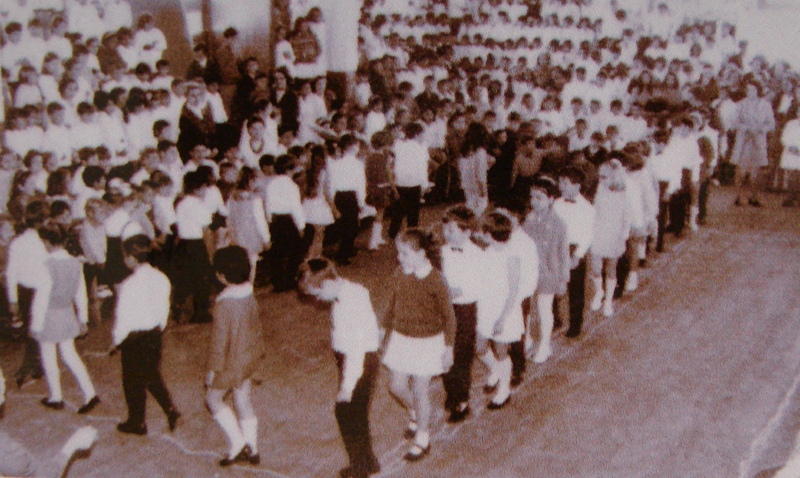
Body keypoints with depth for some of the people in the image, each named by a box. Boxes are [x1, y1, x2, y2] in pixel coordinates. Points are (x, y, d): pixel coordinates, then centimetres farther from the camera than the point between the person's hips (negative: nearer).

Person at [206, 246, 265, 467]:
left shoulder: (224, 304, -28)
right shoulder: (249, 295, -4)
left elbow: (220, 339, -22)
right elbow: (256, 326, 8)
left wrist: (213, 368, -12)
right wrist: (257, 349, 22)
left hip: (231, 362, -7)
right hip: (249, 358, 7)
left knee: (213, 398, 13)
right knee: (243, 400, 18)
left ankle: (238, 443, 11)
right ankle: (251, 450, 28)